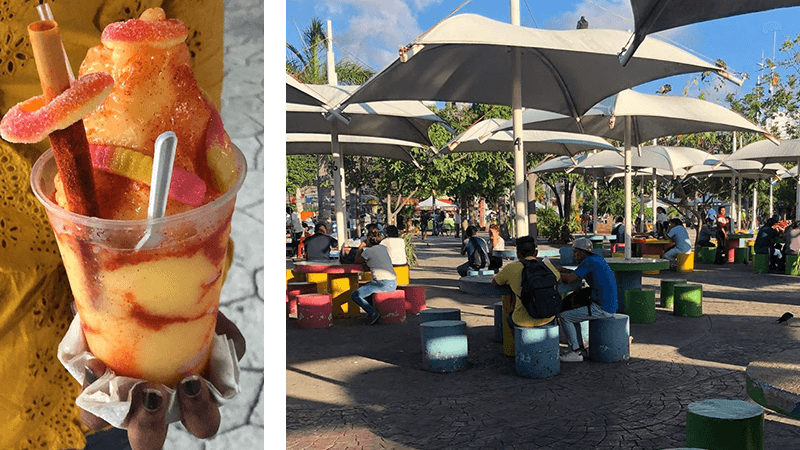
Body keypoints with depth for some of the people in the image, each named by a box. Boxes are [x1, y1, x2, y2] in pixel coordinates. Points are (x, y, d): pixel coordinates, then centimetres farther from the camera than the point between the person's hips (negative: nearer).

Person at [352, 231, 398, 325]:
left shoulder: (368, 251, -3)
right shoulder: (382, 248, 16)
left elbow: (357, 261, 15)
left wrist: (360, 248, 24)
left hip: (383, 284, -8)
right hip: (393, 284, 8)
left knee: (355, 295, -3)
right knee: (366, 287, 32)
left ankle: (374, 313, -13)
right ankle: (371, 311, 25)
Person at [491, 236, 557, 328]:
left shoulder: (511, 268, -7)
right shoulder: (547, 265, 0)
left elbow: (494, 282, 11)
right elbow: (558, 277, 23)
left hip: (524, 321, -2)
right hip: (548, 319, 3)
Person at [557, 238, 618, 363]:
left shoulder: (589, 261, -15)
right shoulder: (597, 259, 14)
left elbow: (569, 279, -22)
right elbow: (581, 274, 30)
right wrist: (565, 270, 20)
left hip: (602, 308, -10)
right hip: (609, 305, 10)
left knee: (563, 316, -6)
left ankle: (576, 353, 0)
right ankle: (580, 349, 24)